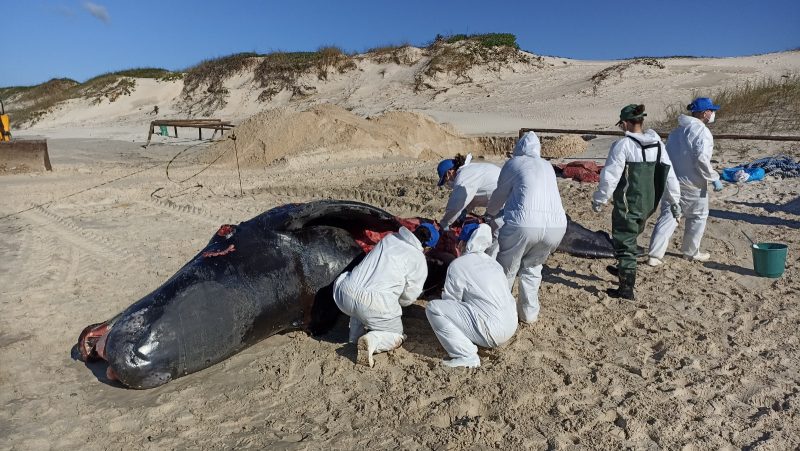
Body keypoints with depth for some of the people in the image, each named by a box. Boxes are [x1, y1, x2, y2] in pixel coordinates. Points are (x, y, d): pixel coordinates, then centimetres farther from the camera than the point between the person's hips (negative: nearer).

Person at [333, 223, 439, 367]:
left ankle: (356, 334, 25)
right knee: (396, 335, 23)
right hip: (374, 306, -4)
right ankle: (372, 340, -7)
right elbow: (408, 297, 7)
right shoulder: (419, 261, 2)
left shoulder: (389, 238, 15)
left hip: (342, 296, 5)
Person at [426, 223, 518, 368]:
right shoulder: (493, 262, 15)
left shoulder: (457, 265, -5)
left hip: (491, 333, -8)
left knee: (433, 307, -5)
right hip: (511, 328, 8)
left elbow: (451, 301, 0)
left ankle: (467, 356, -7)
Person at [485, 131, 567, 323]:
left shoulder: (513, 163, 12)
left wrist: (490, 212, 44)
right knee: (532, 267, 28)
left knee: (505, 271, 16)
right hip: (556, 226, 5)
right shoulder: (547, 167, 26)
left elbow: (500, 195, 22)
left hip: (524, 225, -4)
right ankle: (529, 312, 31)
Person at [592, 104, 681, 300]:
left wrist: (599, 200, -4)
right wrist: (674, 201, 17)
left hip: (628, 205, -7)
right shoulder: (657, 144, 5)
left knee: (625, 243, 2)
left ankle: (627, 288, 7)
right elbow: (669, 174, 9)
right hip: (649, 203, 7)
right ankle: (625, 270, 45)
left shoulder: (623, 145, -16)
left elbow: (610, 176, -16)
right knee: (632, 237, 26)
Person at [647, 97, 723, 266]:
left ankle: (655, 255, -3)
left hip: (671, 181, 7)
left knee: (668, 216, 5)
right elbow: (701, 159, -21)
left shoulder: (677, 130, 14)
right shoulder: (702, 132, -12)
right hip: (692, 184, -7)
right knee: (698, 217, 13)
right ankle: (691, 252, 26)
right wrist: (714, 178, -11)